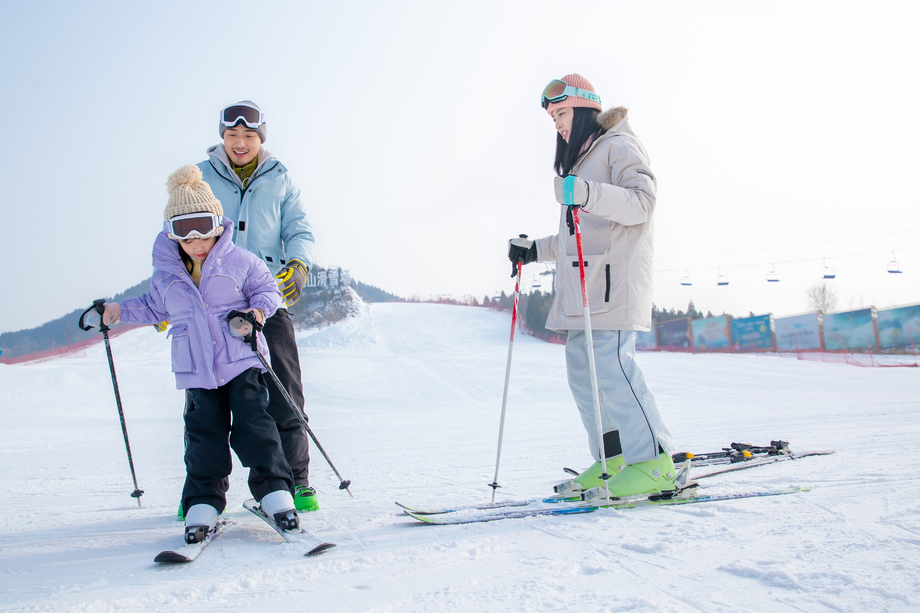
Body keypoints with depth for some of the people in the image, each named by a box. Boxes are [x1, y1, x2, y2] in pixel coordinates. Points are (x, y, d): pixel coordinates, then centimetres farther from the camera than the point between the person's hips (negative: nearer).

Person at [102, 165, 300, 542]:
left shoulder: (238, 261, 0)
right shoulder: (166, 273, 8)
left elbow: (266, 288, 8)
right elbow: (154, 308, 24)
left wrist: (259, 309, -12)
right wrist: (120, 311, 12)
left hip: (241, 359, -2)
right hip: (196, 368, 3)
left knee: (252, 424, -7)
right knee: (204, 432, 1)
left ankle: (275, 492, 2)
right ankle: (204, 503, 10)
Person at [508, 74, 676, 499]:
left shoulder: (619, 146, 1)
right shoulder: (581, 159, 29)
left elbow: (642, 201, -17)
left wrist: (589, 194, -31)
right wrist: (534, 250, 29)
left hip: (613, 279, -9)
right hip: (582, 287, 10)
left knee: (611, 367, -17)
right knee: (582, 372, 4)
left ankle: (654, 462, -12)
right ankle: (613, 460, 8)